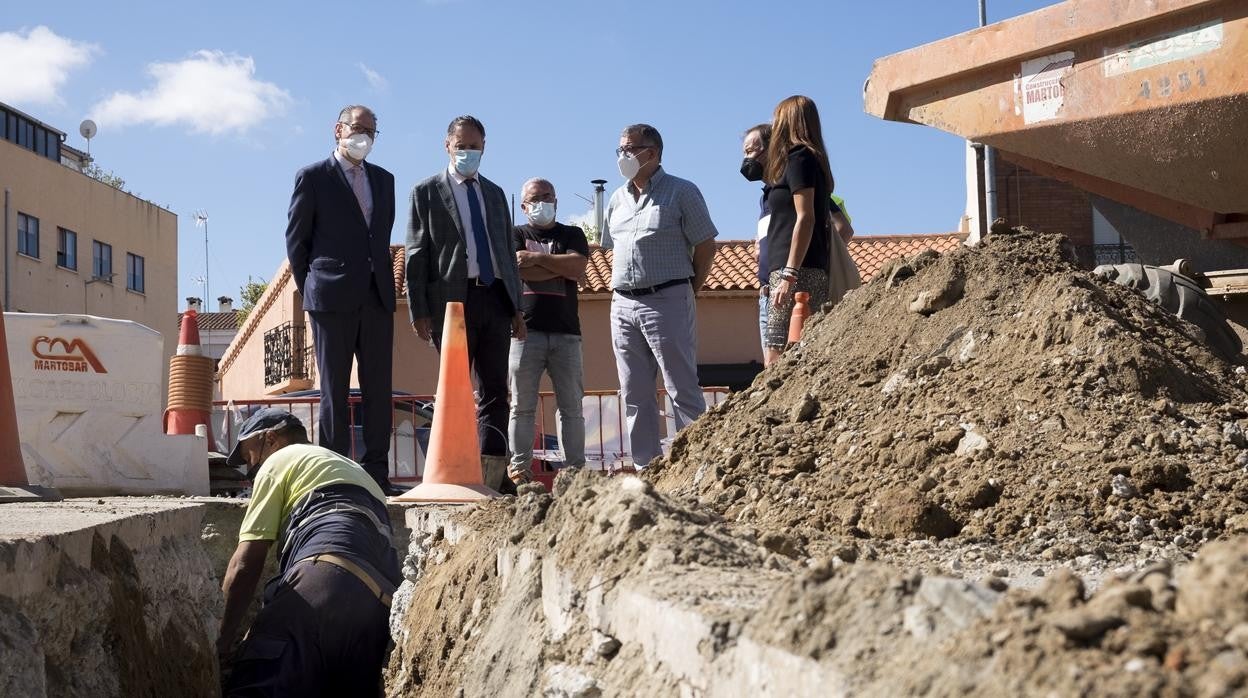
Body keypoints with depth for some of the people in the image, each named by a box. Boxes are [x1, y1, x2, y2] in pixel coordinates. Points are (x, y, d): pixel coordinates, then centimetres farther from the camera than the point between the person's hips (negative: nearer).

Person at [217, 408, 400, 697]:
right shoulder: (357, 473, 42)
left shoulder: (280, 459, 19)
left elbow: (246, 563, 11)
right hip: (381, 606, 8)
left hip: (324, 577, -7)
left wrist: (223, 639, 17)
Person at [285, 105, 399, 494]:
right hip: (332, 299, -4)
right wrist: (310, 288, 1)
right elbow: (296, 238, 4)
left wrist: (383, 281, 12)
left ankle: (376, 472, 6)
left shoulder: (384, 180, 17)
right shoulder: (313, 177, 3)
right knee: (335, 389, -1)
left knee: (379, 387, 2)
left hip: (377, 297, 4)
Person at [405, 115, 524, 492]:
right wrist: (419, 311, -7)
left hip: (495, 298, 4)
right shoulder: (426, 193, 6)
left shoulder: (495, 193, 19)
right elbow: (416, 256, 1)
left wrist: (516, 307, 14)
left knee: (495, 390, 0)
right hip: (453, 300, -4)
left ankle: (492, 474, 1)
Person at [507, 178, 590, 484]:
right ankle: (519, 469, 0)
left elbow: (577, 268, -4)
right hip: (526, 330, -1)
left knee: (571, 407, -1)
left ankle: (575, 469, 1)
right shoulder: (515, 235, 13)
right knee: (522, 406, -3)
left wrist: (538, 258, -3)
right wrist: (561, 266, -2)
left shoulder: (572, 235, 16)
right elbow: (522, 272, -6)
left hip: (565, 332, 1)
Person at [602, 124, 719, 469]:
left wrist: (687, 291, 0)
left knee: (683, 391, -5)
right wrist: (621, 290, 14)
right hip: (623, 305, 6)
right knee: (634, 395, 7)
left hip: (667, 301, -6)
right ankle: (645, 466, 14)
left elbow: (705, 245, -1)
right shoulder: (618, 199, 16)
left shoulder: (681, 192, -1)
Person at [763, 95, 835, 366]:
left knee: (777, 360, -15)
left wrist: (788, 274, -19)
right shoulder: (811, 159, 23)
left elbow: (805, 218, -14)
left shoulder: (797, 158, -3)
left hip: (798, 272, -9)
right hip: (815, 271, 9)